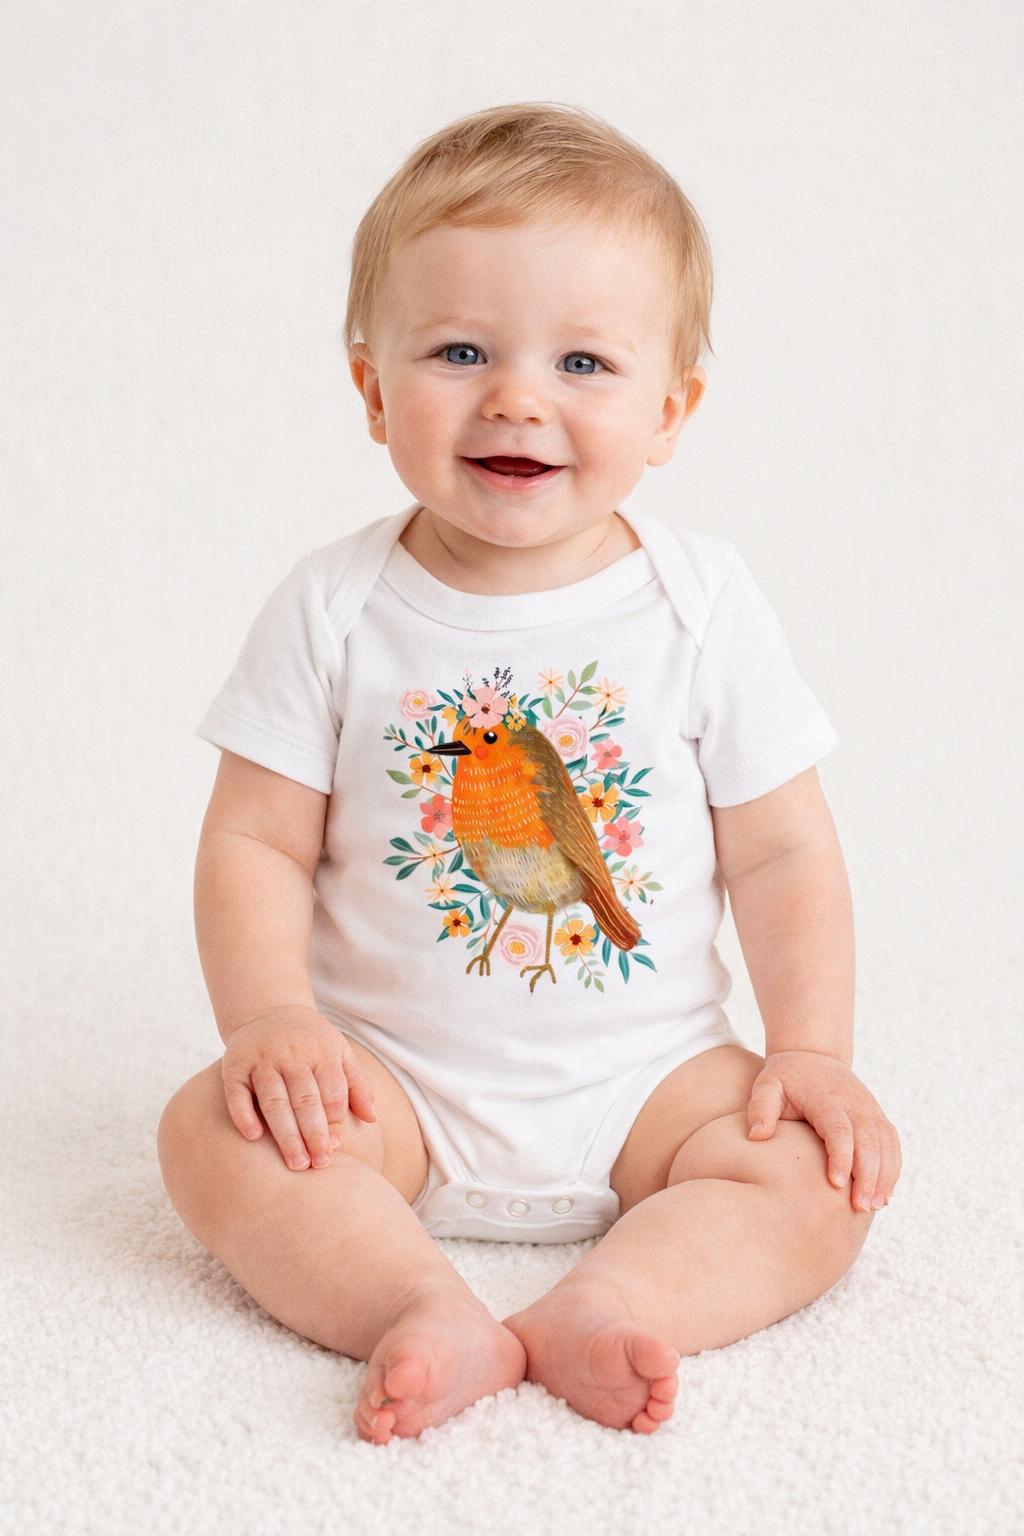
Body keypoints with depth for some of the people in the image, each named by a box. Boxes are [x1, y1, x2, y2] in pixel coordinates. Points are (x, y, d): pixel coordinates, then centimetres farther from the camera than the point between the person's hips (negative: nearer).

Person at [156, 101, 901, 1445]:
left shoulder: (705, 603, -5)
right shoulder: (333, 611, -5)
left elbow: (783, 852, 0)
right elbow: (257, 842, -4)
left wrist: (812, 1051, -9)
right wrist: (272, 1016, -19)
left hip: (647, 1076, 1)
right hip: (393, 1080, 0)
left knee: (819, 1170, -20)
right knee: (216, 1129, -24)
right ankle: (430, 1315, -35)